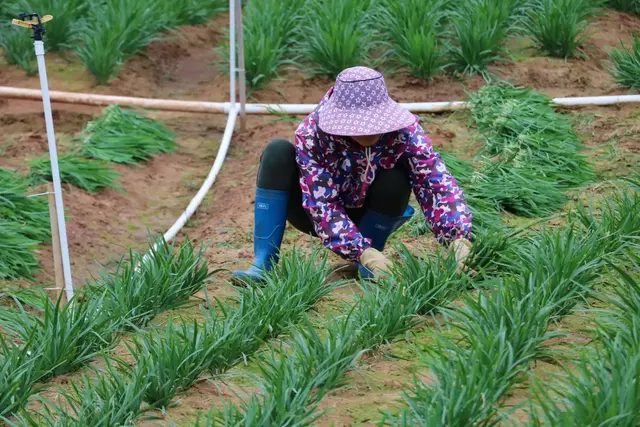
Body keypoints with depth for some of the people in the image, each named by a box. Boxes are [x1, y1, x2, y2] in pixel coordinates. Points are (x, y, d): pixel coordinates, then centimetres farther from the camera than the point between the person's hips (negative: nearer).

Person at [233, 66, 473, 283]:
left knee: (396, 180, -31)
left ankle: (368, 270, -7)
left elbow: (437, 183, -31)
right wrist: (363, 251, -47)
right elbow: (321, 205, -34)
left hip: (369, 220, 2)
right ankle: (264, 264, -26)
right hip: (320, 215, -1)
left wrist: (459, 238, -49)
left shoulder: (404, 131, -26)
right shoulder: (311, 134, -30)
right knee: (278, 151, -27)